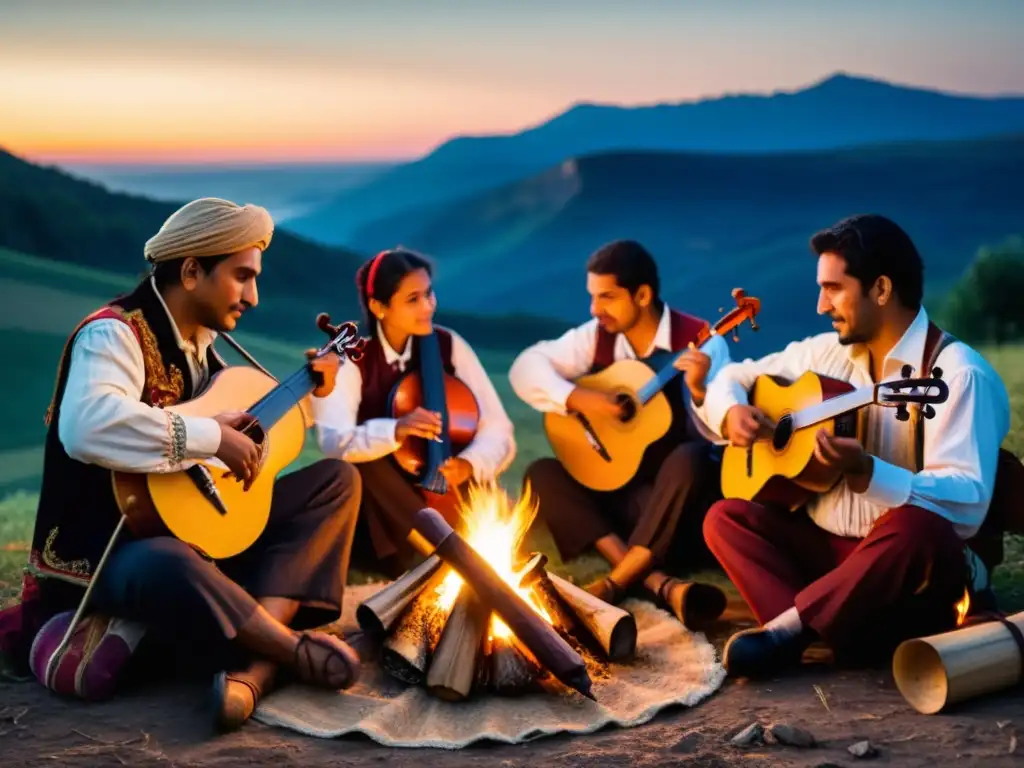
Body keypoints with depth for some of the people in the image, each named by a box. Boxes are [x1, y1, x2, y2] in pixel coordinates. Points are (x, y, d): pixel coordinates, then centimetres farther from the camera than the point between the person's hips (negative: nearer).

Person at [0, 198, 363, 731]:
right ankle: (294, 650, -16)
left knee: (336, 479, -1)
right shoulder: (115, 332, -17)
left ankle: (254, 672, -22)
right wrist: (211, 437, -32)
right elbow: (86, 425, -38)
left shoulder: (196, 341, 10)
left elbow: (239, 419, 24)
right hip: (108, 548, -9)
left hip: (192, 523, 10)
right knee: (168, 568, -44)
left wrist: (304, 392, 9)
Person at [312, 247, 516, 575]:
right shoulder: (351, 359, -11)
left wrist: (469, 464, -31)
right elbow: (334, 441, -29)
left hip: (447, 494, 1)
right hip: (383, 510, -1)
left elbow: (498, 430, -8)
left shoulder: (449, 345, -4)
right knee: (366, 463, -35)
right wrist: (395, 431, -48)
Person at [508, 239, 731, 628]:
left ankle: (616, 583, -30)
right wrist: (577, 398, -20)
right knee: (541, 473, -18)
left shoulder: (700, 341, -12)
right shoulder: (597, 336, 0)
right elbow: (525, 367, -6)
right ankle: (660, 584, -32)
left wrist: (698, 390, -41)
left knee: (691, 460, -36)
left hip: (675, 490, -4)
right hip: (614, 483, 5)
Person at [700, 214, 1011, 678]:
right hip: (828, 547, 7)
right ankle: (836, 630, -28)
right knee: (726, 517, -9)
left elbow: (968, 505, -25)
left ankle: (789, 625, -23)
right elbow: (734, 377, 17)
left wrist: (865, 471, -37)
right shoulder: (827, 352, 7)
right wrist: (731, 414, -6)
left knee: (916, 528, -37)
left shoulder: (957, 373, -15)